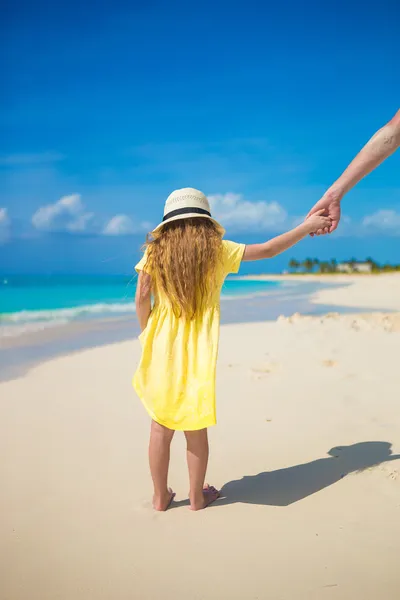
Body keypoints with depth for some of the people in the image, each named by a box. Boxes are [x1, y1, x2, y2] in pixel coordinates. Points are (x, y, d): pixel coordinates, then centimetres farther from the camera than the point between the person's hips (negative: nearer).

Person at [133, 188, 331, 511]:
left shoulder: (155, 250, -1)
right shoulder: (217, 250, -3)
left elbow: (142, 297, -5)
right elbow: (269, 250, 2)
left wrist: (146, 333, 9)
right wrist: (307, 226, 12)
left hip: (162, 348, 1)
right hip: (198, 352, -1)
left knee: (161, 427, 11)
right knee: (196, 429, 11)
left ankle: (161, 496, 22)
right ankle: (197, 496, 25)